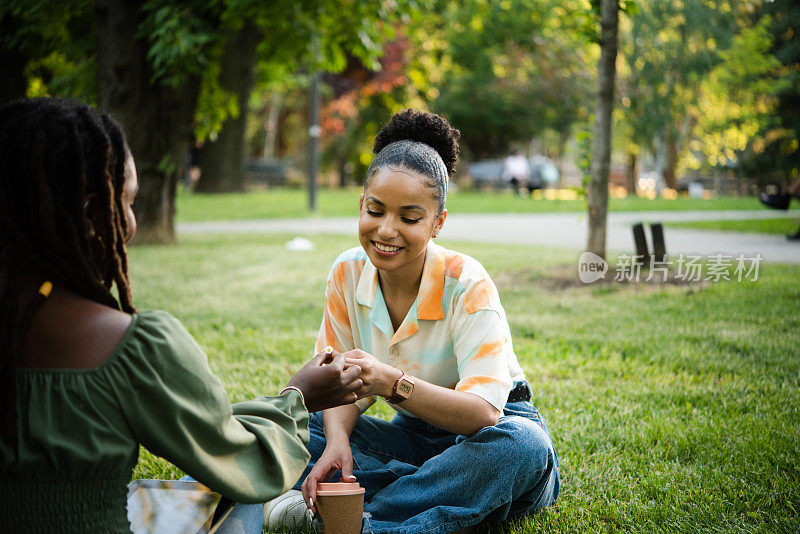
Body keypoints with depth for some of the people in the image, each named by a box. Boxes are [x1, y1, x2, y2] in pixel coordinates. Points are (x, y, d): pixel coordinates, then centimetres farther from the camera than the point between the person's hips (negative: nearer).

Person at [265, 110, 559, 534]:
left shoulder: (466, 284, -22)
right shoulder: (348, 272, -8)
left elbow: (483, 412, -30)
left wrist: (393, 383, -45)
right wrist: (337, 442, -24)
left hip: (482, 433, -4)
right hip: (413, 434, 4)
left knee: (522, 444, -38)